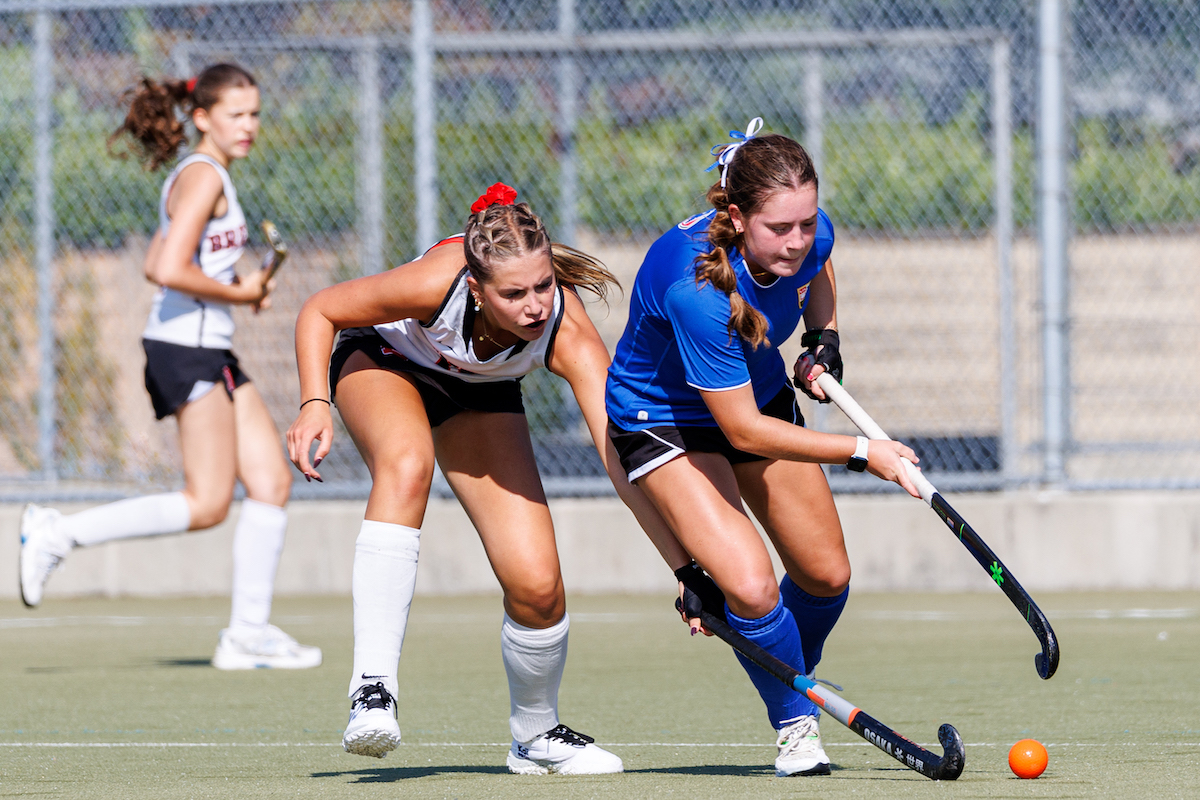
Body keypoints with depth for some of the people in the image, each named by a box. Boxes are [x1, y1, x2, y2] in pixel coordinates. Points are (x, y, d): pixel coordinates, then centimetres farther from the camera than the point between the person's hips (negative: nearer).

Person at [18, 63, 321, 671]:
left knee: (272, 481, 6)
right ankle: (59, 534, -4)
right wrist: (237, 293, -11)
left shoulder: (201, 178, 17)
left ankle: (249, 633, 6)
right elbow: (171, 271, -24)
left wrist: (241, 287, 12)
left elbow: (156, 265, 23)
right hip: (189, 348, -10)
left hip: (210, 352, 10)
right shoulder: (203, 177, -14)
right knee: (207, 504, -8)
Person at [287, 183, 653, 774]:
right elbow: (319, 311, -21)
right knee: (407, 464, -39)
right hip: (382, 358, -2)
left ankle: (536, 736, 20)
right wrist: (315, 404, -35)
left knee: (536, 586, -11)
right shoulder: (439, 282, -39)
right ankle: (372, 691, -41)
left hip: (480, 396, 2)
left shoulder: (567, 334, -36)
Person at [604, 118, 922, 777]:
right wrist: (859, 452, -29)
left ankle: (798, 681, 45)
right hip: (665, 420, -6)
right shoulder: (695, 286, -41)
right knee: (750, 588, -23)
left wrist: (823, 340, -5)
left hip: (762, 394, 7)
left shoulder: (809, 236, -22)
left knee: (827, 578, 12)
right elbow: (744, 431, -33)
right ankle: (796, 727, 3)